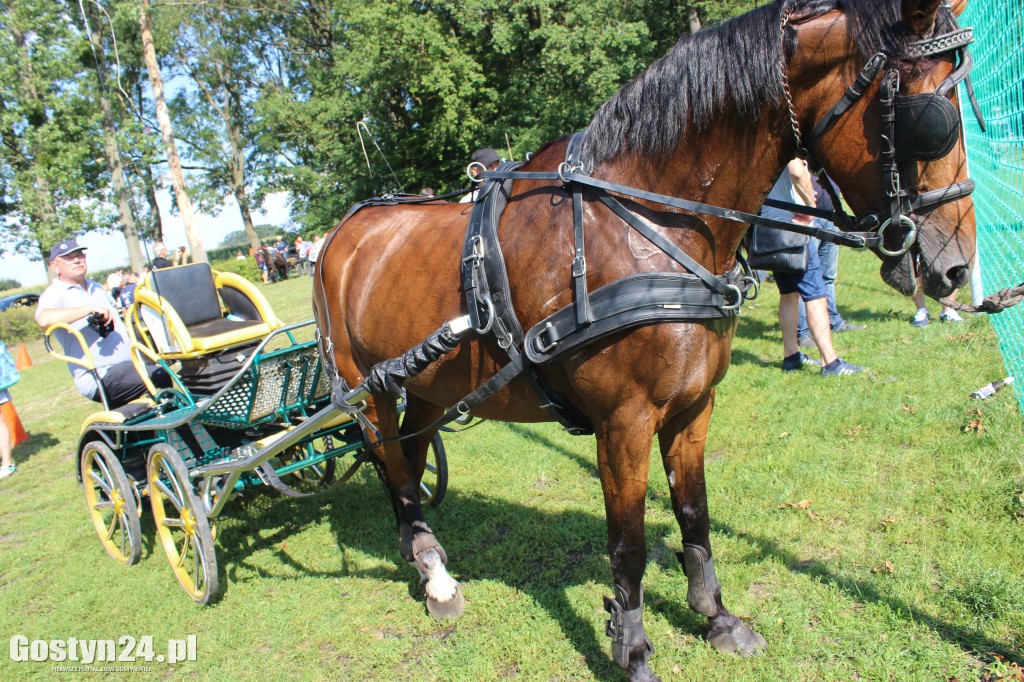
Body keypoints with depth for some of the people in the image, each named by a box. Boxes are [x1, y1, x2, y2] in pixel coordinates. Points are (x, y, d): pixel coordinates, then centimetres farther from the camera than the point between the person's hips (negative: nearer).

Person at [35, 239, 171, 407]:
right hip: (100, 379, -9)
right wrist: (90, 309, -26)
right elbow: (44, 319, -27)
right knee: (159, 377, -28)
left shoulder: (96, 287, 23)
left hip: (129, 365, 9)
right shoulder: (54, 294, -4)